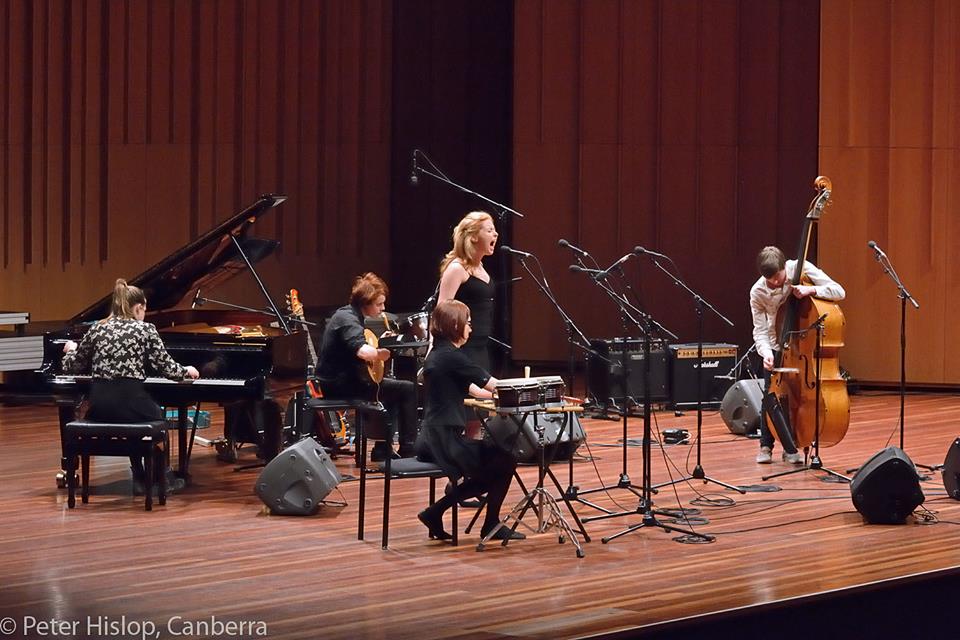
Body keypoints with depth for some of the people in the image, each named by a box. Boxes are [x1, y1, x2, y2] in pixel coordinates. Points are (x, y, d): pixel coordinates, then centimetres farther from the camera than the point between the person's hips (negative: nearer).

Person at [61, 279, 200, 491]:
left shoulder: (97, 329, 9)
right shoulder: (145, 330, 0)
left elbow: (73, 367, 15)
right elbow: (166, 368, -2)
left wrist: (70, 350, 38)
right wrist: (186, 371, 20)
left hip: (99, 408, 4)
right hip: (129, 401, -4)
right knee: (156, 414, 31)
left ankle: (140, 478, 32)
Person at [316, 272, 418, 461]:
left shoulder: (346, 313, 13)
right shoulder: (348, 320, -19)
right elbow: (362, 351, -37)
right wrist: (381, 353, -18)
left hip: (337, 380, 11)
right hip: (342, 384, -11)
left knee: (392, 387, 30)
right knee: (408, 389, -9)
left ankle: (383, 450, 28)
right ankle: (408, 450, -1)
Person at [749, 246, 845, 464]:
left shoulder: (801, 269, -22)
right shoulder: (757, 292, -19)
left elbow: (839, 292, -24)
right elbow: (760, 330, -15)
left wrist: (811, 290, -39)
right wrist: (766, 353, -33)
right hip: (776, 346, 0)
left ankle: (791, 448, 10)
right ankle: (766, 446, 10)